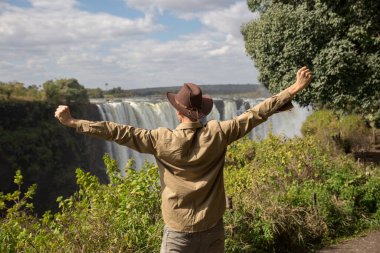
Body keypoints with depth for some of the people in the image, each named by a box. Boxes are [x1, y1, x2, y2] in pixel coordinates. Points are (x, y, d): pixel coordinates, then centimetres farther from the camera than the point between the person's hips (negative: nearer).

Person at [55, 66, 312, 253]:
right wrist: (294, 89, 3)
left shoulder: (162, 140, -14)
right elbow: (257, 113, -5)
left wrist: (73, 122, -4)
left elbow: (120, 132, -11)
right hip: (213, 230, 3)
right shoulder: (217, 134, -10)